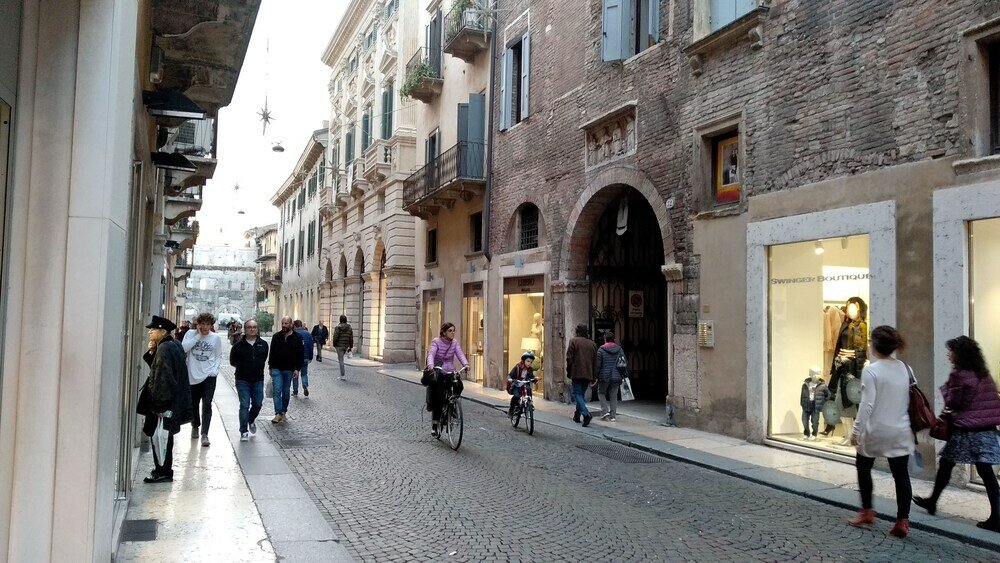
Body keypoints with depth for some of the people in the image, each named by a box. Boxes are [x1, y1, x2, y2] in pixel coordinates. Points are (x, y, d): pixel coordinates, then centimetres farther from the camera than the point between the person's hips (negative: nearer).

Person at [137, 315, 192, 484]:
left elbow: (163, 376, -23)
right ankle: (163, 469, 28)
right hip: (173, 400, 10)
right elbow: (156, 367, 17)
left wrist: (160, 403, -22)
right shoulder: (174, 345, 11)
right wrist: (151, 352, 2)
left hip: (164, 402, -10)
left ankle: (163, 472, 7)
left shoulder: (164, 348, -19)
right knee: (164, 437, 18)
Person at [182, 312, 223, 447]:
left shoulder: (216, 338, 1)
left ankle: (204, 434, -9)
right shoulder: (191, 334, -1)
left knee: (207, 405, -11)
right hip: (193, 376, 1)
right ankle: (195, 426, 42)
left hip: (209, 376, -1)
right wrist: (198, 335, -16)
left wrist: (215, 370, -7)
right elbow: (184, 348, -17)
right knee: (193, 404, 15)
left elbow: (219, 356, 8)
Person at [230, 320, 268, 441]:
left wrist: (258, 368, 8)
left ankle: (251, 421, 39)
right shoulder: (239, 345, -4)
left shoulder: (263, 344, 3)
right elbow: (232, 361, 5)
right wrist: (244, 368, 2)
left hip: (258, 380, 3)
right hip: (243, 380, -3)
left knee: (258, 404, 8)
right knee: (244, 405, -5)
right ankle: (244, 432, 1)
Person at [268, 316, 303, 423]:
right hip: (277, 369, 0)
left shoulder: (297, 338, 0)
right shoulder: (276, 337, 4)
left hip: (289, 370, 0)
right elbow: (271, 353, 10)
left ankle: (284, 411, 23)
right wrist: (270, 366, 6)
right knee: (277, 391, -8)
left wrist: (297, 369, -5)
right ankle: (278, 413, -9)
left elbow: (300, 355, 1)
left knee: (286, 392, 10)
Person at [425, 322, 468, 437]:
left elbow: (460, 354, -9)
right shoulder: (436, 342, -7)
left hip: (449, 373, 3)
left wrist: (465, 364, -29)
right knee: (438, 398, -11)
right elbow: (431, 354, -21)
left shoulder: (455, 343, 3)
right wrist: (430, 365, -41)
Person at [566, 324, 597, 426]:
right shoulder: (592, 344, 12)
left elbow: (569, 358, -8)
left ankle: (586, 414, -22)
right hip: (588, 374, 5)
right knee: (582, 393, 16)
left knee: (577, 393, -3)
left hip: (577, 373, -5)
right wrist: (593, 378, 16)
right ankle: (577, 415, 24)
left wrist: (568, 372, 2)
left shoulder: (573, 341, -3)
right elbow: (595, 363, 12)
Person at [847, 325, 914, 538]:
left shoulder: (871, 370, -14)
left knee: (863, 468, 16)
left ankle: (867, 512, 23)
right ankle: (902, 521, 4)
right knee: (901, 474, 5)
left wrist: (856, 430, -9)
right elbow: (911, 400, 7)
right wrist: (909, 426, 17)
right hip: (900, 431, 4)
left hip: (875, 430, -4)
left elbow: (867, 404, -16)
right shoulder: (905, 369, 3)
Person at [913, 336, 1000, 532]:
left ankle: (933, 501, 25)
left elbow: (953, 401, -11)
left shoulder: (959, 374, -12)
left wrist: (946, 388, 7)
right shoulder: (983, 373, 10)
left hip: (966, 430, -6)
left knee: (945, 464, 10)